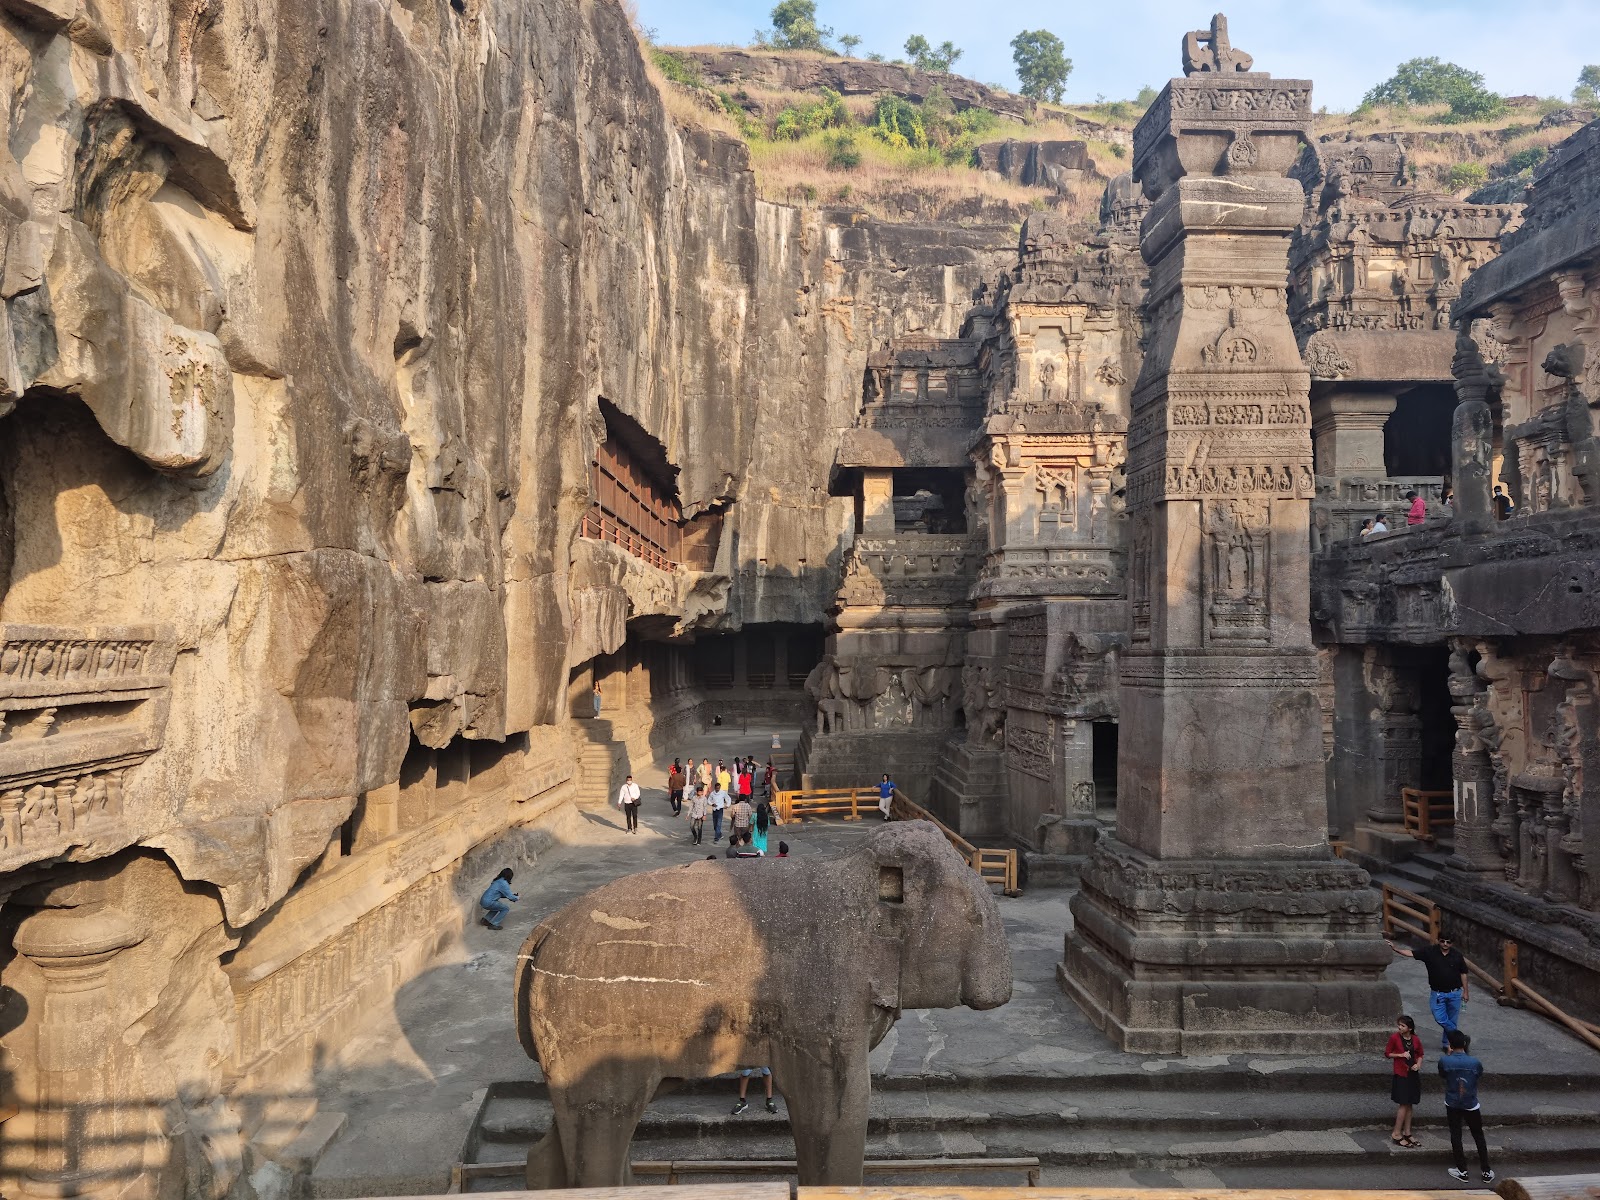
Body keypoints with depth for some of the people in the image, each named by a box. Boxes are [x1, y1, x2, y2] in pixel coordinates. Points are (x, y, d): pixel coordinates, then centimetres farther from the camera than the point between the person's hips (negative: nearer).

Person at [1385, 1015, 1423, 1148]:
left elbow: (1420, 1055, 14)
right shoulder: (1395, 1037, -10)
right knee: (1404, 1104, -6)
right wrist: (1401, 1054, -17)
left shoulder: (1415, 1040, -1)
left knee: (1409, 1104, 10)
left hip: (1413, 1075, 4)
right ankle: (1396, 1134, 1)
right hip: (1400, 1075, -4)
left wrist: (1418, 1065, -4)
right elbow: (1387, 1053, -3)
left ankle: (1407, 1133, 21)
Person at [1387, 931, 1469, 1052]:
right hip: (1437, 993, 0)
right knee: (1440, 1019, -12)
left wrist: (1466, 991, 10)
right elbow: (1411, 953, -8)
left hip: (1454, 993, 1)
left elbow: (1463, 973, 8)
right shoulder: (1429, 952, -5)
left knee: (1451, 1021, 7)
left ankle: (1447, 1044, 22)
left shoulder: (1457, 955, -1)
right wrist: (1394, 948, -19)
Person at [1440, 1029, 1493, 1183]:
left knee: (1455, 1135, 11)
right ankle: (1486, 1172, 23)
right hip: (1471, 1105, 0)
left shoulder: (1444, 1061, -17)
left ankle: (1462, 1171, 16)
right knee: (1479, 1136, 16)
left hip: (1452, 1104, 0)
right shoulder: (1475, 1063, -17)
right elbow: (1480, 1075, 5)